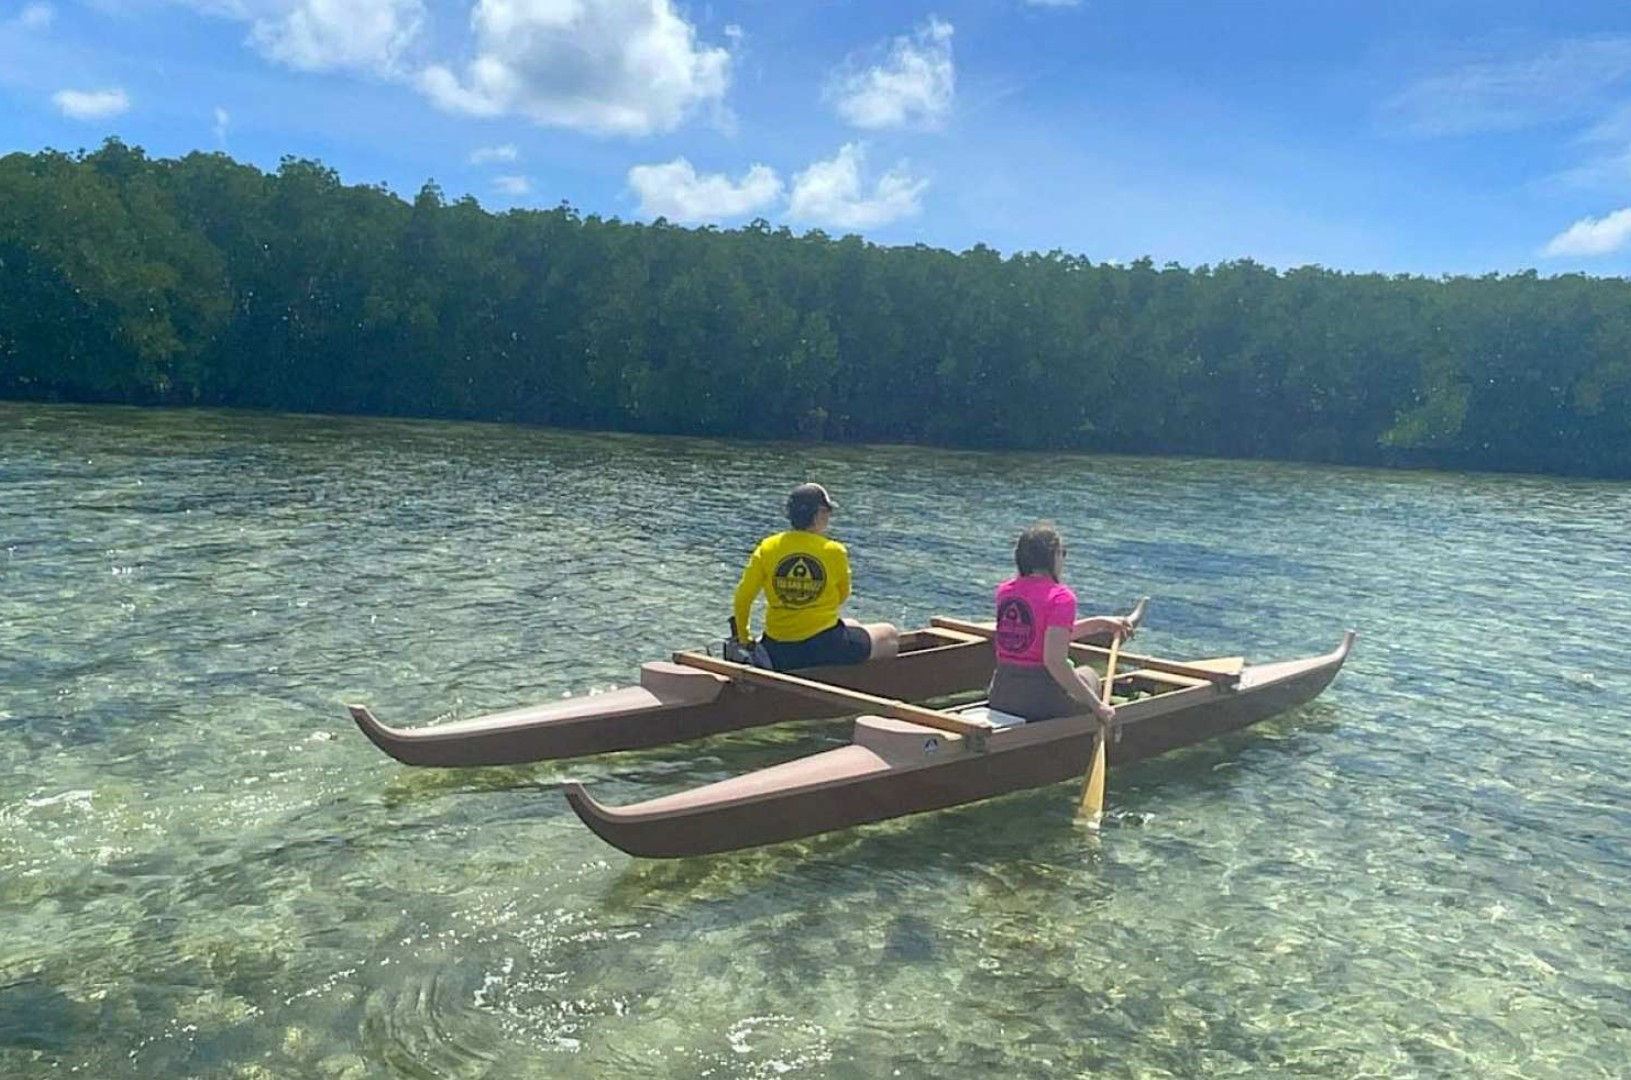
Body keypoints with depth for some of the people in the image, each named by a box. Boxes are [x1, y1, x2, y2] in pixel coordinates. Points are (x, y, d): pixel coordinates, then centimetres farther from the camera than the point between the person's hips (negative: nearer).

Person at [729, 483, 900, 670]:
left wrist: (743, 640, 10)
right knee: (891, 635, 19)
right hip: (823, 645, -5)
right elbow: (842, 596, 6)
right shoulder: (834, 551, -8)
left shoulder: (767, 548, -3)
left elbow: (742, 598, -3)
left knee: (852, 626, 34)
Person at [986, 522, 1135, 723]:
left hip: (1000, 699, 6)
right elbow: (1054, 660, -25)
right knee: (1088, 675, 28)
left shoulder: (1005, 590, 6)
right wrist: (1097, 706, -18)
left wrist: (1101, 622, 22)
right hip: (1041, 702, -6)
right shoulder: (1061, 597, -16)